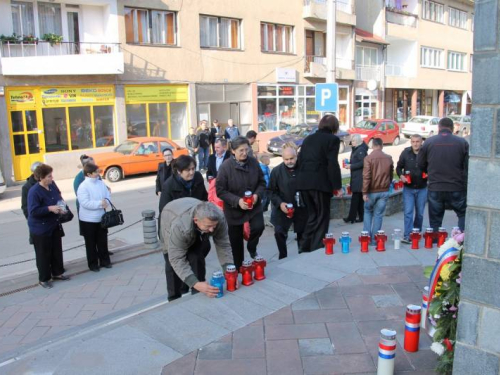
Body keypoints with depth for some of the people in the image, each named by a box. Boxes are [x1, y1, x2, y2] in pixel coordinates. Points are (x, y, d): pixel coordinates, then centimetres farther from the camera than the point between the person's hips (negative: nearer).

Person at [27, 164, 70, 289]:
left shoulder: (52, 185, -1)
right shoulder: (34, 191, -22)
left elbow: (59, 198, 15)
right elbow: (33, 211, -25)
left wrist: (61, 208, -4)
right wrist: (50, 208, -30)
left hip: (54, 225, 7)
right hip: (40, 228, -7)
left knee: (57, 250, 16)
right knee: (43, 254, 4)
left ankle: (57, 273, 33)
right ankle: (44, 279, 19)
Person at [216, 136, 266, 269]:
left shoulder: (254, 162, -8)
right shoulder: (226, 166, -18)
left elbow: (262, 182, 3)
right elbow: (220, 190, -16)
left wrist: (257, 194, -17)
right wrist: (237, 201, -27)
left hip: (254, 205, 2)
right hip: (234, 208, -2)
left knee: (258, 227, -19)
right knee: (236, 240, 10)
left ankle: (252, 247, 15)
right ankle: (238, 267, 31)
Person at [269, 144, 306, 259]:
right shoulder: (276, 171, -7)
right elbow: (272, 191, -3)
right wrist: (280, 203, -18)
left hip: (301, 208, 1)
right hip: (283, 209, -1)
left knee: (303, 234, 14)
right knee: (279, 233, -5)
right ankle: (283, 257, 14)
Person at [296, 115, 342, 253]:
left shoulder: (308, 138, 18)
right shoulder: (333, 139, 0)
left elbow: (300, 161, 15)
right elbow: (333, 164, -9)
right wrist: (338, 186, -6)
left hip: (303, 182, 6)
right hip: (320, 183, -6)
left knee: (312, 215, 17)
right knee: (322, 217, 5)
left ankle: (304, 246, 15)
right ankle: (317, 249, 5)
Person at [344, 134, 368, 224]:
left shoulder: (361, 150, -12)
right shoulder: (356, 149, 18)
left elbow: (363, 163, -21)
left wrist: (351, 166, -16)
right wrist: (349, 164, 6)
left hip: (359, 178, -10)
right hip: (356, 177, 10)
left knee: (355, 198, -8)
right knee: (359, 198, 12)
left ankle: (351, 217, -5)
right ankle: (361, 217, 17)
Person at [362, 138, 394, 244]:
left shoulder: (368, 158, -10)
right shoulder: (389, 158, 3)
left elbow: (366, 176, -15)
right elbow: (391, 175, 10)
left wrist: (364, 192, -13)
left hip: (372, 191, -2)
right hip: (384, 191, 2)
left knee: (368, 212, 17)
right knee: (378, 215, 8)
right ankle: (374, 239, 8)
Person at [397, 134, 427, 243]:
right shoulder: (406, 152, -3)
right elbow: (399, 167, 7)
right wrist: (401, 176, -11)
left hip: (422, 188, 0)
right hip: (408, 188, 0)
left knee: (420, 213, 12)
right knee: (408, 212, -5)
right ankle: (407, 236, -4)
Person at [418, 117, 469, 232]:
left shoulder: (429, 142, -2)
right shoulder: (462, 142, -4)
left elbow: (421, 164, 5)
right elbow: (467, 166, -6)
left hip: (434, 189, 1)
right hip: (457, 189, -1)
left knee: (435, 222, 11)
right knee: (463, 215, 19)